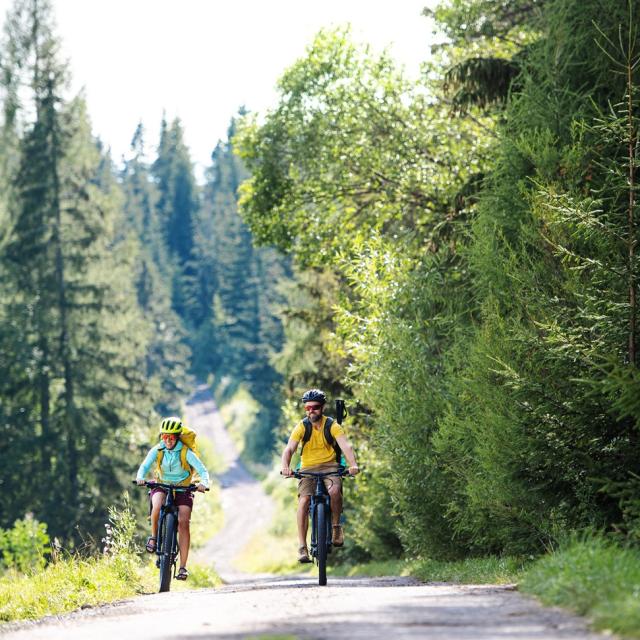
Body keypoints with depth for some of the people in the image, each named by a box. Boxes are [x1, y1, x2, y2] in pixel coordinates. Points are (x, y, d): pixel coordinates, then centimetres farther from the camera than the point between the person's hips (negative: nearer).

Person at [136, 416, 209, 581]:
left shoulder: (186, 452, -15)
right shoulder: (157, 450, -9)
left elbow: (203, 470, -19)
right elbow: (145, 466, -18)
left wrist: (204, 483, -41)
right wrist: (140, 477, -41)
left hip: (182, 489, -1)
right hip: (161, 487, 1)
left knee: (184, 522, -18)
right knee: (157, 506, -34)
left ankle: (183, 567, -16)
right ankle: (154, 536, -6)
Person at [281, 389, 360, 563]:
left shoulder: (333, 426, -7)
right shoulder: (301, 427, -6)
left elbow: (346, 446, -20)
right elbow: (289, 449, -17)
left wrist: (353, 464, -40)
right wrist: (285, 467, -38)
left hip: (329, 466, -1)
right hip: (308, 468, 1)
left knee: (335, 490, -33)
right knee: (303, 501, -23)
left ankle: (336, 526, -7)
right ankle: (302, 547, -20)